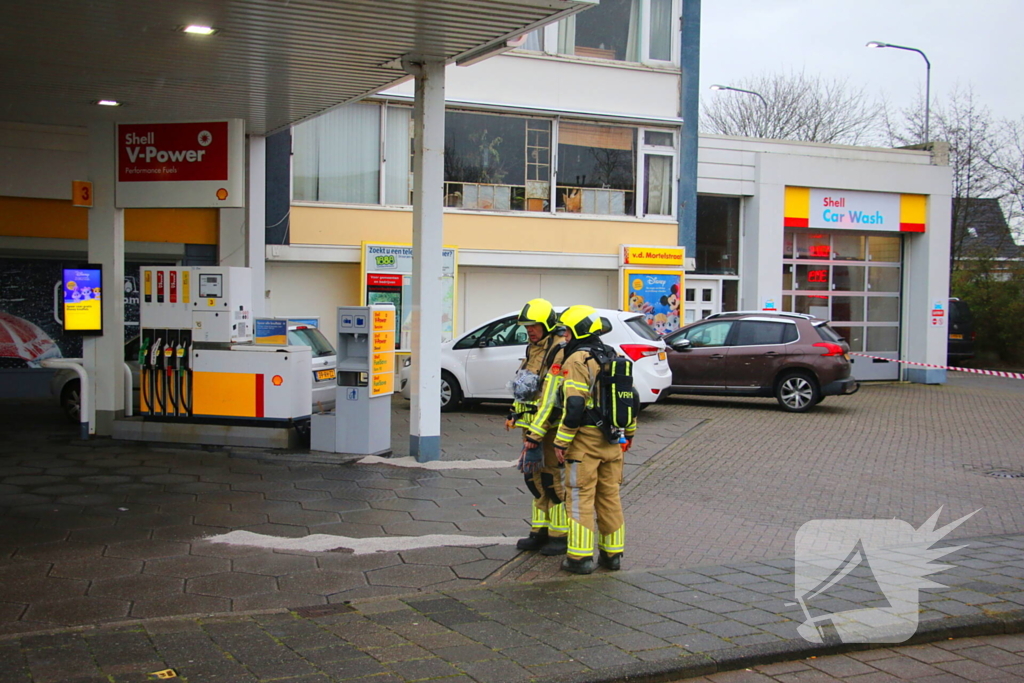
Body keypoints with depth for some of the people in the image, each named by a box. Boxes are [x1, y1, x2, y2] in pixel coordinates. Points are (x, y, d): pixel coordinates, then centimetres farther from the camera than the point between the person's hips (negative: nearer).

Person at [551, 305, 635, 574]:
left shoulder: (577, 361, -13)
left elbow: (574, 406, -21)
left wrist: (561, 441, -15)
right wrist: (628, 434, 26)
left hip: (585, 441, -7)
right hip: (612, 440, 8)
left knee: (580, 498, -1)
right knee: (610, 497, 14)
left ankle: (580, 557, 1)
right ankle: (612, 553, 20)